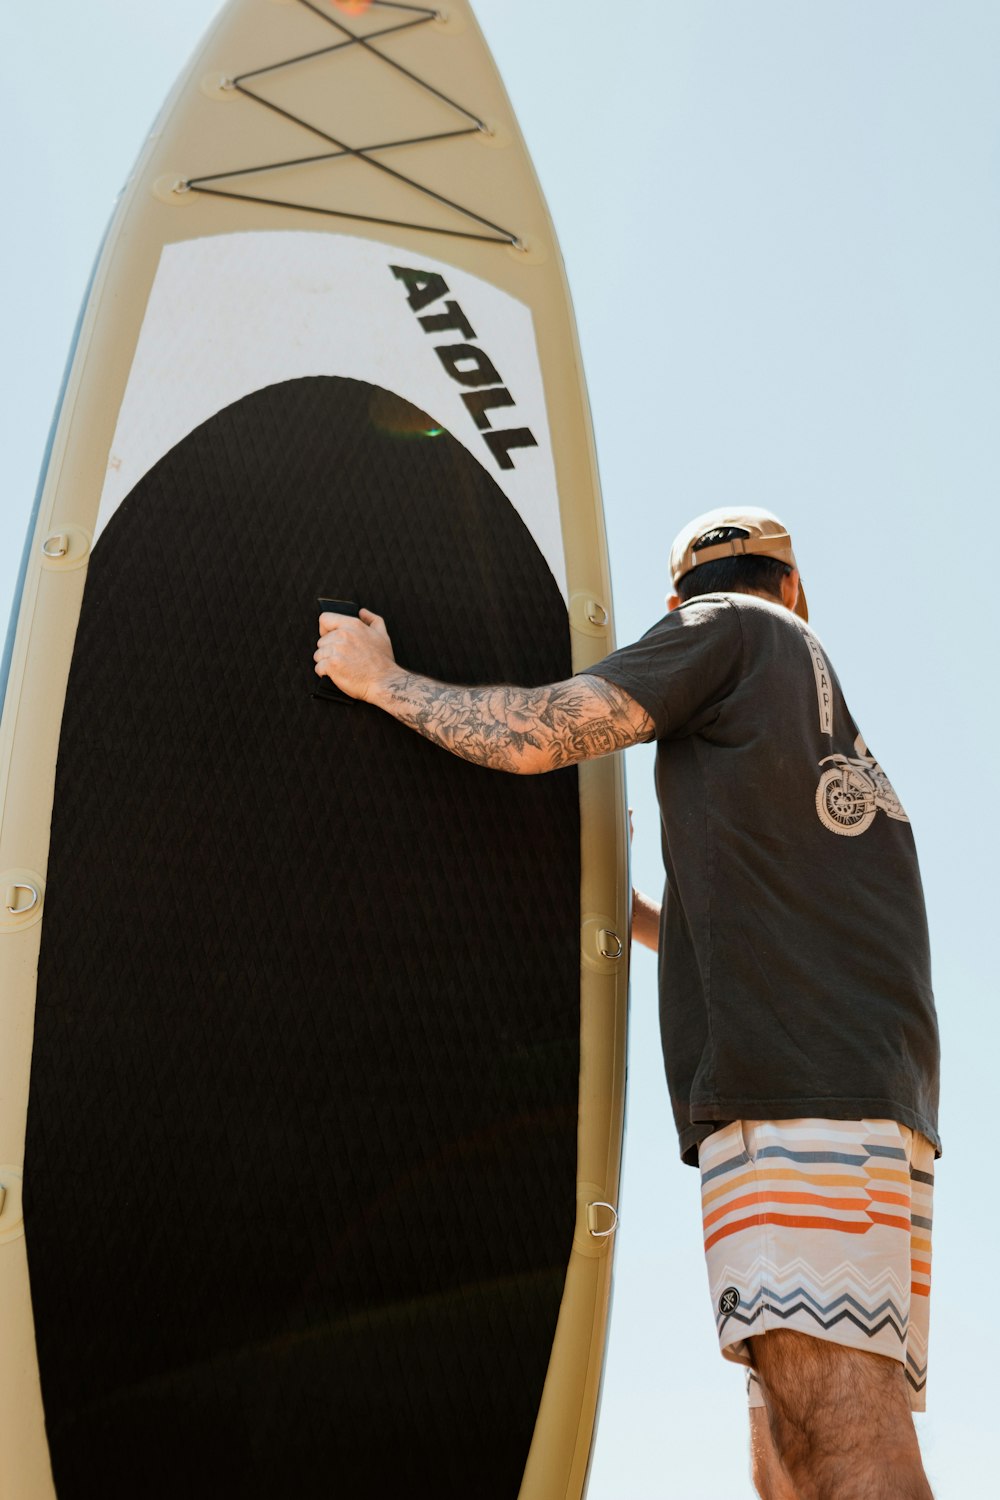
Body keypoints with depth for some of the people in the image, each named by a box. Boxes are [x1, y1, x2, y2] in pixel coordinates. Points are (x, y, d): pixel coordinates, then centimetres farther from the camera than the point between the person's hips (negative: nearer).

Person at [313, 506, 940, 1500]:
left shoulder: (727, 628, 9)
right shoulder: (849, 743, 32)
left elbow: (533, 736, -3)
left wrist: (379, 678, 12)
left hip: (790, 1088, -8)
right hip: (878, 1092, 8)